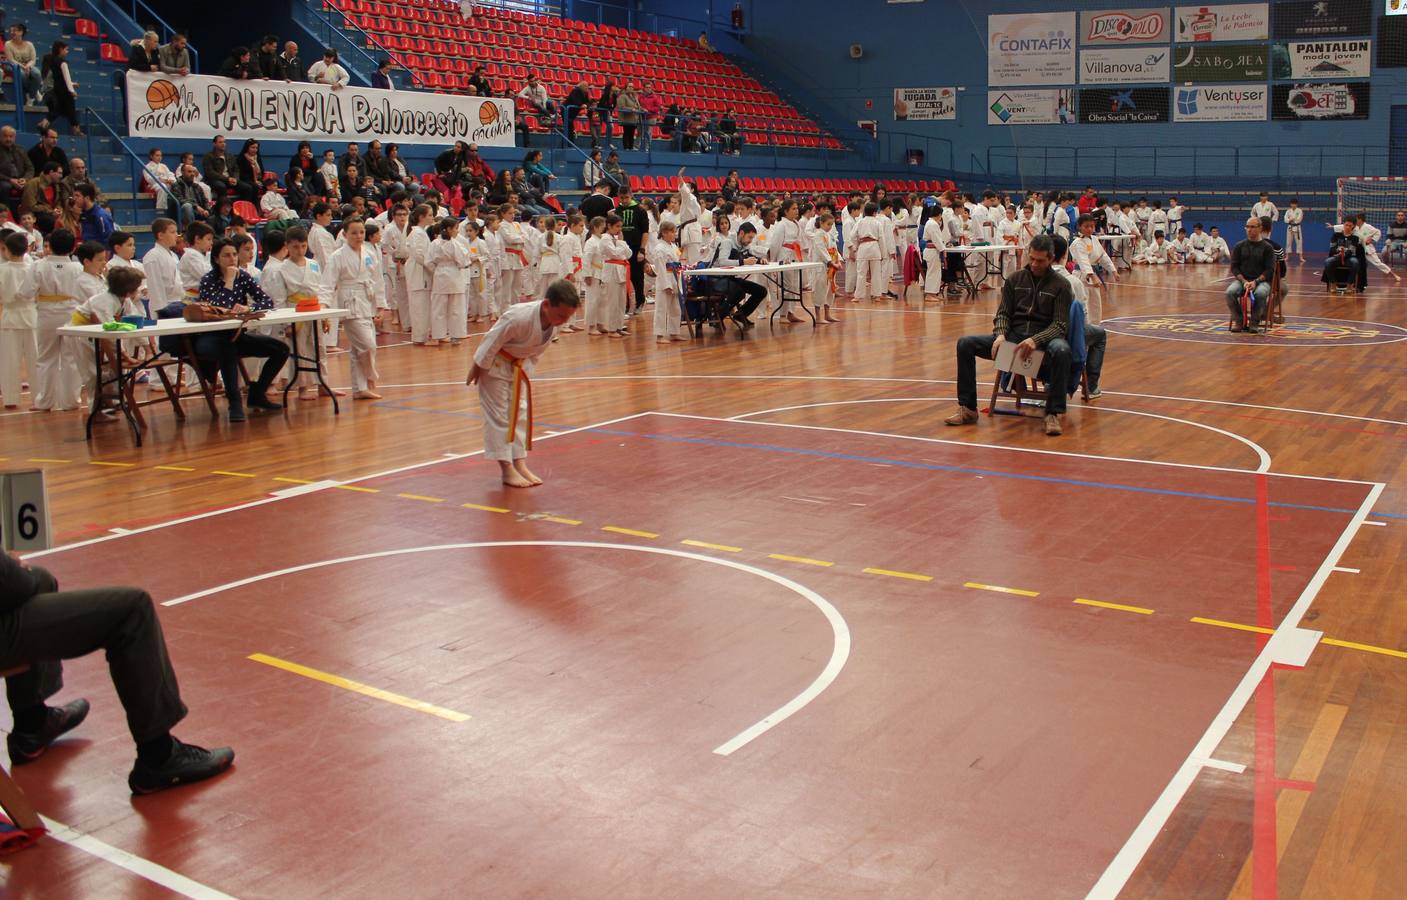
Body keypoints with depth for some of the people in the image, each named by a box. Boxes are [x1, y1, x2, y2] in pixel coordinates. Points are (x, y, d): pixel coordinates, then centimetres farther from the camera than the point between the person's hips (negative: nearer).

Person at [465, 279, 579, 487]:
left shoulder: (553, 325, -14)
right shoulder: (519, 317, -36)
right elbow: (492, 341, -26)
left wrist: (526, 368, 11)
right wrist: (477, 368, -17)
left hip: (519, 365, 7)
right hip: (496, 365, -7)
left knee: (520, 413, 9)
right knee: (499, 414, -4)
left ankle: (520, 464, 15)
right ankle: (507, 469, -1)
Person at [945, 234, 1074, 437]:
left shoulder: (1060, 285, 1)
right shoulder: (1015, 279, 11)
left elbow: (1060, 325, -6)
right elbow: (1003, 313, 10)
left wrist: (1036, 340, -25)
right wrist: (1000, 334, -14)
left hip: (1043, 340, -3)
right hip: (1013, 337, 4)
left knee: (1061, 350, -40)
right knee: (965, 344, -16)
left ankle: (1053, 414, -29)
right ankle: (968, 409, -10)